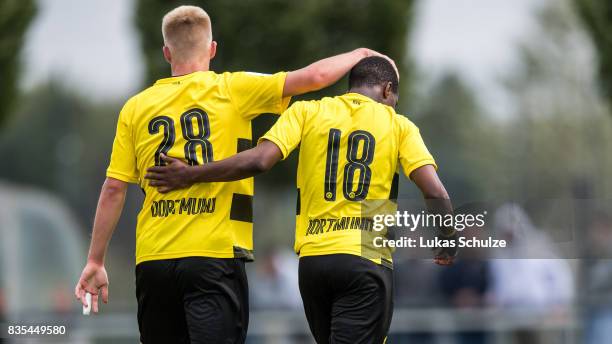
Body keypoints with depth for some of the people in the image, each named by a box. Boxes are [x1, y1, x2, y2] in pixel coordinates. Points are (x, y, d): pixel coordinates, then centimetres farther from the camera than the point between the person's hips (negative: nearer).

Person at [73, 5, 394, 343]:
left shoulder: (135, 107, 8)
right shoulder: (232, 90, 0)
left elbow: (114, 188, 4)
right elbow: (314, 77, -2)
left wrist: (95, 261, 9)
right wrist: (359, 55, 17)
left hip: (152, 260, 3)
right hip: (214, 256, -3)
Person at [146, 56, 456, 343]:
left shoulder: (307, 112, 8)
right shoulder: (399, 125, 5)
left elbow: (259, 160, -8)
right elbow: (435, 193, -4)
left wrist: (190, 175, 0)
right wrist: (448, 243, 13)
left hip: (313, 257, 3)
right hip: (367, 260, -3)